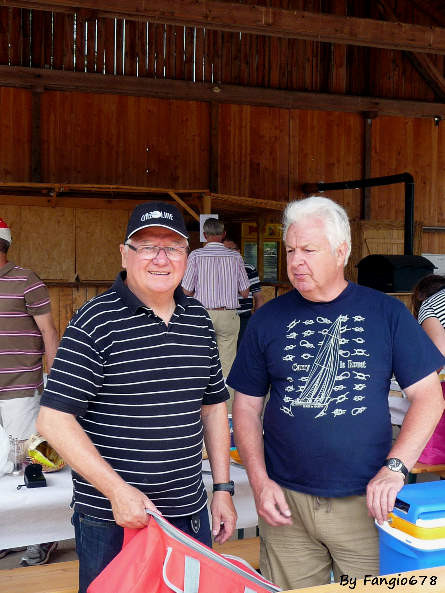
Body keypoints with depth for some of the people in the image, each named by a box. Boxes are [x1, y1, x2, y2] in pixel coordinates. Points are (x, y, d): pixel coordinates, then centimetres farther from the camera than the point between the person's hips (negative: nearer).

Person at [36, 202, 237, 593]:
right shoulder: (96, 322, -13)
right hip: (111, 520, -5)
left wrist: (223, 488, 10)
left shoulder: (198, 319, 6)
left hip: (190, 514, 6)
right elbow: (54, 419, -16)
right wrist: (118, 491, -21)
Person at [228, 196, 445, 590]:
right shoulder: (269, 320, 3)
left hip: (366, 502, -1)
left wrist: (395, 467, -14)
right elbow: (247, 407, 6)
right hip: (286, 502, 1)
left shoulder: (386, 313, -2)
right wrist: (260, 481, -4)